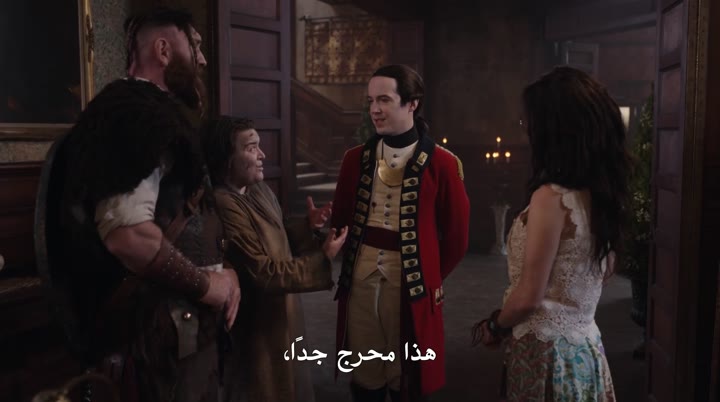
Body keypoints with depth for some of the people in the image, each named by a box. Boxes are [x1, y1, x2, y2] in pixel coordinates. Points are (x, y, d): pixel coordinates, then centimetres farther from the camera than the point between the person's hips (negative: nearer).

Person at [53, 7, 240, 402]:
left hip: (184, 326, 10)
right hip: (160, 334, -10)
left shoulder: (154, 114, 16)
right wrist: (206, 285, -16)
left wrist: (220, 271, 8)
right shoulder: (136, 113, -17)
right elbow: (128, 233, -30)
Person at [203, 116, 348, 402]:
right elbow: (263, 273, -28)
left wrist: (307, 226, -4)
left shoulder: (259, 190, 3)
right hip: (258, 329, -9)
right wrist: (321, 259, -24)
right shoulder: (225, 206, -28)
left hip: (278, 317, 9)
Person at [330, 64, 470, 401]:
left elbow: (456, 236, 0)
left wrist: (431, 278, 5)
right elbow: (341, 220, 11)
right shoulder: (356, 158, 4)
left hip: (411, 284, -3)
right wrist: (355, 261, 4)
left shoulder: (441, 163, -6)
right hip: (360, 280, 3)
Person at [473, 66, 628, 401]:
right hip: (586, 345, 7)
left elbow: (528, 297, -20)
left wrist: (495, 327, -2)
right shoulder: (600, 192, 0)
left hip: (547, 349, -7)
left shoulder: (551, 196, -23)